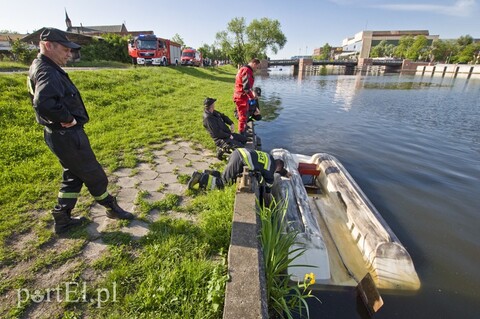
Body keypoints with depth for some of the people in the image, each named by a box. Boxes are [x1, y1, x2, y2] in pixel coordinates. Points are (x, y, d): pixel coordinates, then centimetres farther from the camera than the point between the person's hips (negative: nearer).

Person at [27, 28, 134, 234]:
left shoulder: (40, 68, 13)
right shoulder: (47, 72, -20)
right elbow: (44, 103, -38)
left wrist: (66, 118, 6)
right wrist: (68, 118, -22)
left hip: (60, 134, 10)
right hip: (68, 135, -10)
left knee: (74, 176, 20)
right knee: (94, 175, 7)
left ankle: (62, 219, 28)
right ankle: (112, 208, 27)